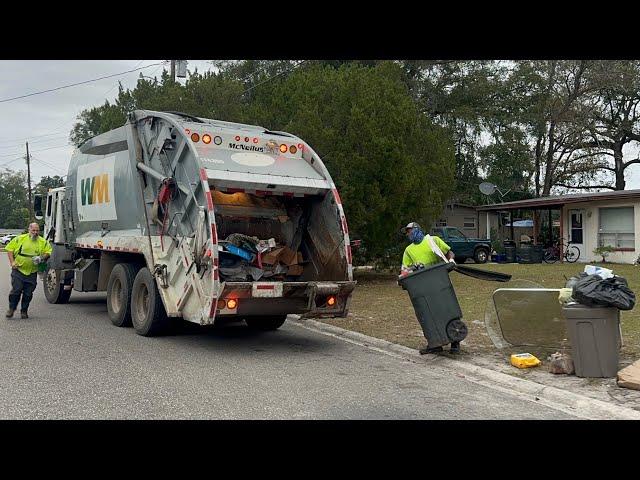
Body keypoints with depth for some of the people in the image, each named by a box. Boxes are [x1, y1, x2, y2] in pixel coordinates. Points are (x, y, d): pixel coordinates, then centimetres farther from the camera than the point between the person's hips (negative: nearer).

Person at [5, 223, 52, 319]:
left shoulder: (43, 242, 5)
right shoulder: (20, 239, 1)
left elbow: (48, 252, 7)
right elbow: (10, 249, 4)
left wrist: (42, 258, -13)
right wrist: (12, 262, -6)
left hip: (32, 272, 1)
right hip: (18, 269, -1)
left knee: (28, 293, 3)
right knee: (16, 290, -5)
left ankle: (24, 311, 16)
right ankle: (11, 308, 13)